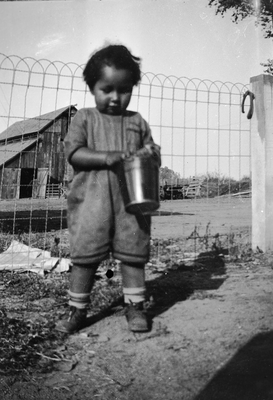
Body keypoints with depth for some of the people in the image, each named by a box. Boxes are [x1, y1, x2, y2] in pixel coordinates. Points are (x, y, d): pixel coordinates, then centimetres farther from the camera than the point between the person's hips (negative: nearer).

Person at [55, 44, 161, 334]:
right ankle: (77, 310, 19)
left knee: (132, 254, 7)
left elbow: (152, 154, 16)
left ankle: (134, 307, 21)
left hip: (131, 199, 2)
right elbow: (73, 152, -6)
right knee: (84, 256, 4)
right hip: (91, 199, -1)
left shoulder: (138, 122, 13)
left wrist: (150, 154, -10)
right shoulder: (84, 118, 6)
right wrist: (108, 156, -21)